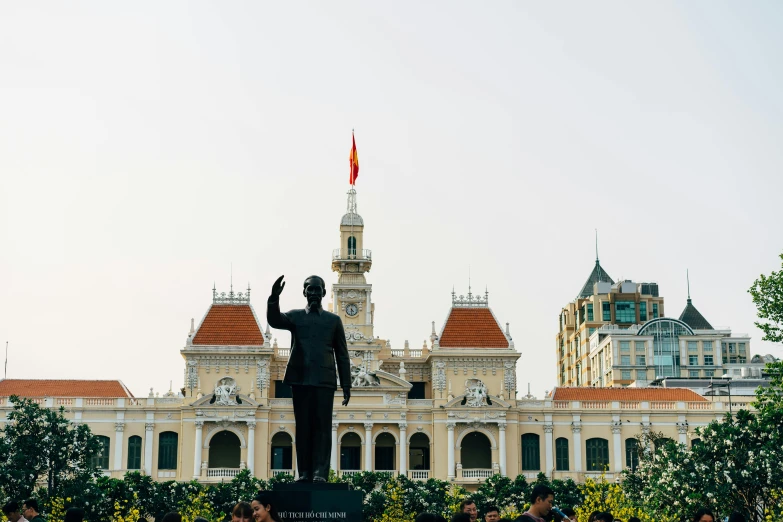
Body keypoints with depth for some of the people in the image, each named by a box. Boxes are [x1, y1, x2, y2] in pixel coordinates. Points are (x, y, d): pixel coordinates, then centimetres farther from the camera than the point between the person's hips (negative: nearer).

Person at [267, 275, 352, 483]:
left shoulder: (334, 320, 14)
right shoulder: (295, 316, 13)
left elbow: (342, 355, 12)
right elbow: (274, 321, -8)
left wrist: (346, 386, 6)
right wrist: (274, 297, -26)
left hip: (324, 380, 0)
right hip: (300, 378, 1)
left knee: (322, 426, -7)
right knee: (303, 426, 1)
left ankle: (320, 472, -12)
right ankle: (305, 473, 2)